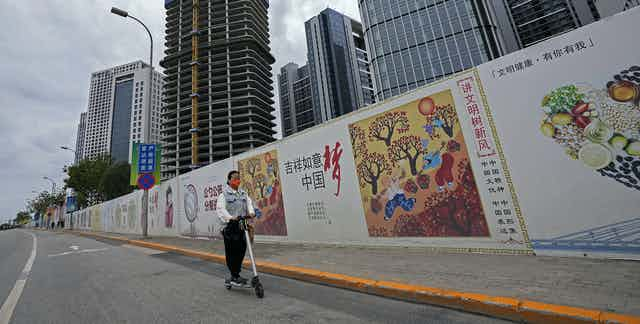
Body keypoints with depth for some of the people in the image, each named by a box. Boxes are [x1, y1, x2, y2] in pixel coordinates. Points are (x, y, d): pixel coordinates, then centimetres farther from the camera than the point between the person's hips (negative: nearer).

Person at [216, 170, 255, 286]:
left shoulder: (244, 194, 16)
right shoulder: (224, 194, 0)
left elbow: (249, 203, 6)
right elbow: (221, 209, -11)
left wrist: (251, 212, -15)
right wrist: (230, 217, -27)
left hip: (242, 226, 5)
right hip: (230, 226, -5)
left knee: (241, 250, 8)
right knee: (231, 252, 0)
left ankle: (235, 275, 24)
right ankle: (234, 276, 13)